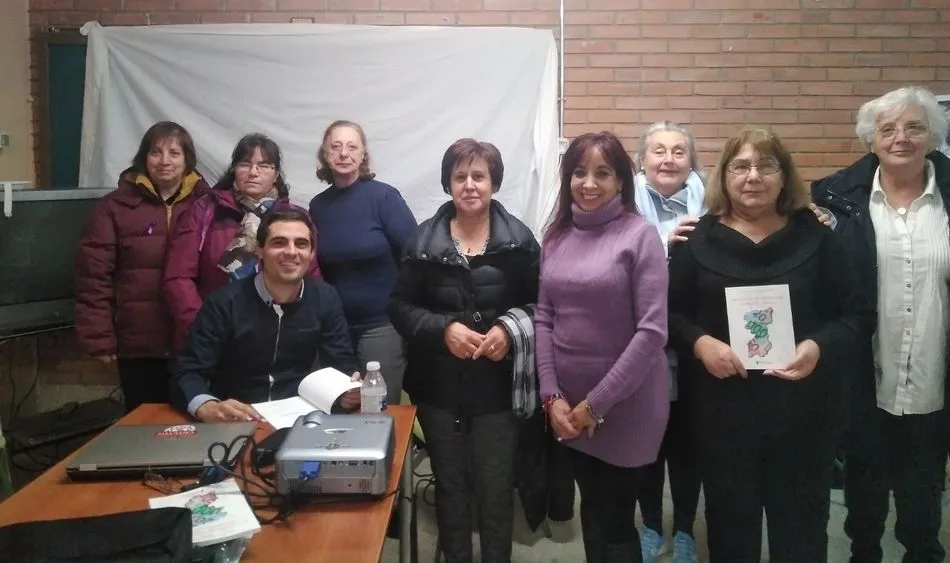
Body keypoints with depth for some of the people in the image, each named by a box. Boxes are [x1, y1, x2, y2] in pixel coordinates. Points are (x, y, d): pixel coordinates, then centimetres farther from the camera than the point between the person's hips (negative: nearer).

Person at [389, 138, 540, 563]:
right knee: (450, 485, 15)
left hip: (498, 386, -1)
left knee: (496, 487, 8)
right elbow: (400, 307, 0)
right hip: (440, 386, 1)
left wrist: (510, 330, -17)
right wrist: (443, 329, -16)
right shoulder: (424, 240, -2)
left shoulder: (518, 240, -4)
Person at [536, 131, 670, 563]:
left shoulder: (640, 235, -11)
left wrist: (597, 403, -15)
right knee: (591, 514, 19)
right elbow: (544, 319, 5)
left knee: (615, 522, 8)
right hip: (569, 406, 5)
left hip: (624, 407, -5)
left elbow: (652, 331, -16)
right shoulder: (557, 236, 5)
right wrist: (552, 396, -5)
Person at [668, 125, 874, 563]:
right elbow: (668, 313, 4)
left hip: (802, 409, 1)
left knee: (802, 524, 13)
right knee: (730, 521, 13)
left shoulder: (815, 237, 2)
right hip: (722, 408, 0)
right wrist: (699, 343, -15)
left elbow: (857, 315, 3)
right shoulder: (698, 240, 2)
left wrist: (820, 347, -16)